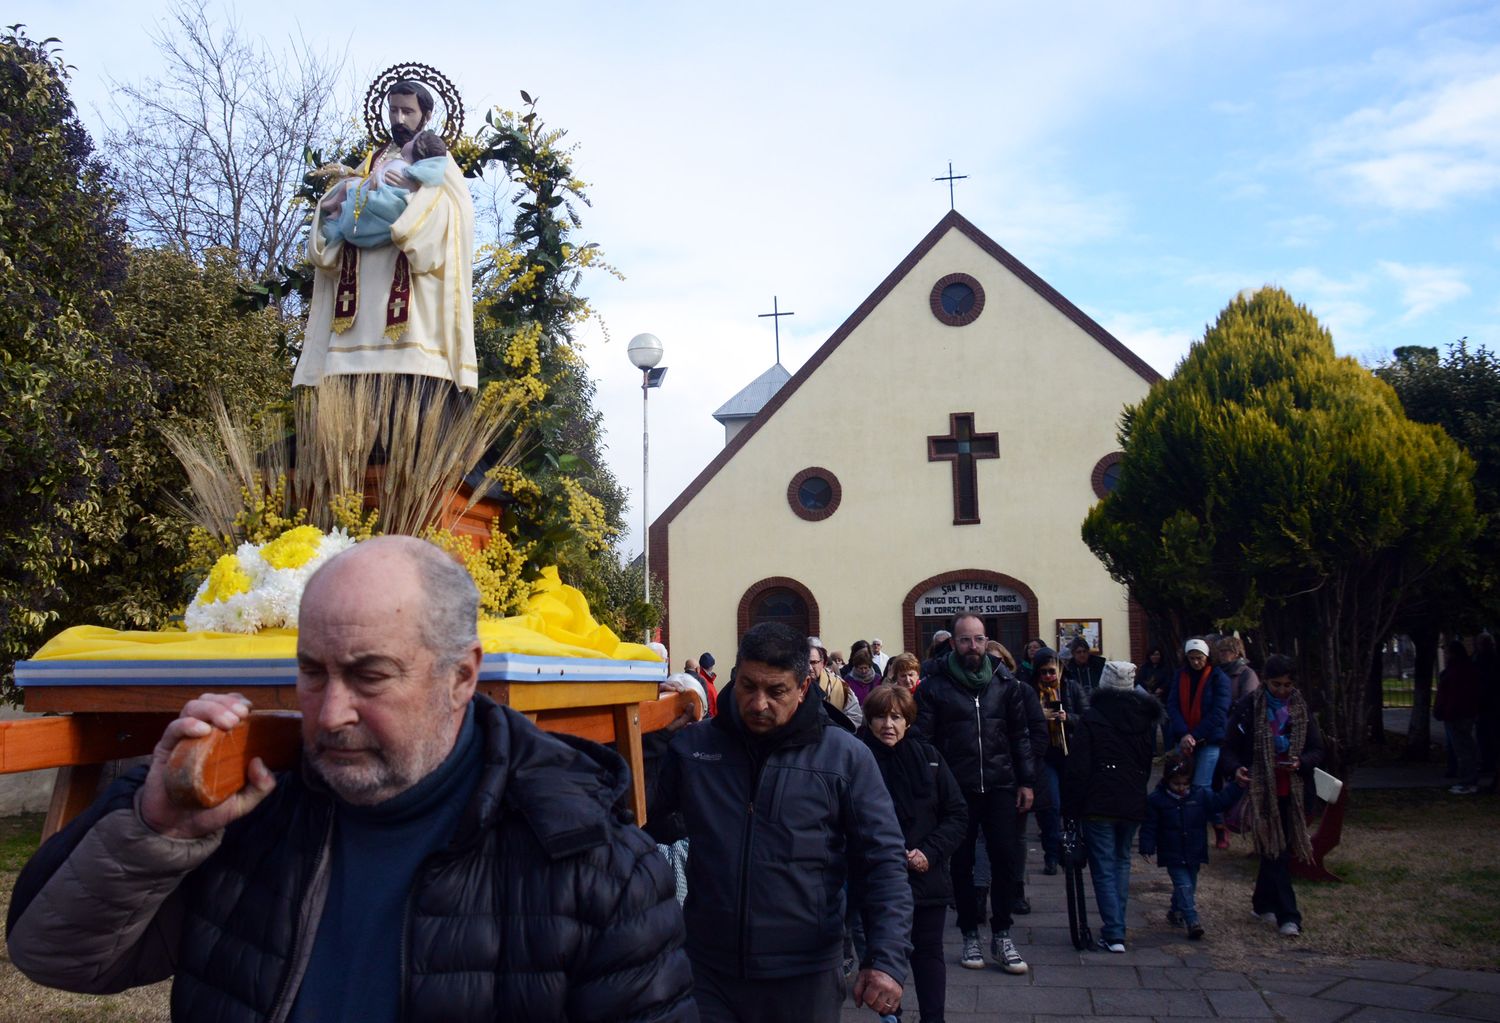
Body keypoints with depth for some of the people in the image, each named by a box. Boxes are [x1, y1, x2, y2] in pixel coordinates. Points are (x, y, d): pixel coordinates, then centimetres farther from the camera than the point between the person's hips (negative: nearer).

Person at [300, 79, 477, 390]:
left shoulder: (437, 158, 14)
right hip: (365, 276, 4)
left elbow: (459, 208, -3)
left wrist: (418, 189, -17)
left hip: (411, 282, -4)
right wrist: (332, 206, -1)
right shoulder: (373, 162, 27)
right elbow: (344, 203, 21)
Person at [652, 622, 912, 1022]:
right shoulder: (691, 745, 1)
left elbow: (884, 863, -3)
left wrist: (886, 959, -12)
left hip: (805, 977, 0)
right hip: (706, 972, 1)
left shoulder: (845, 756, -4)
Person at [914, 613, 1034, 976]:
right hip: (957, 789, -2)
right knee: (962, 864, 8)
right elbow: (924, 741, -5)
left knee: (1004, 860, 3)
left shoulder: (1004, 682, 5)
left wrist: (1025, 781, 5)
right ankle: (970, 935, 22)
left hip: (1000, 786, 2)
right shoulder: (935, 685, -4)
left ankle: (1001, 936, 17)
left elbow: (1020, 735, 9)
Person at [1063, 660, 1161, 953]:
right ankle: (1116, 926, 22)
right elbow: (1152, 762, 13)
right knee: (1122, 862, 18)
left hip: (1099, 803, -5)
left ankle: (1113, 934, -7)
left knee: (1104, 868, -1)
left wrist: (1071, 806, -4)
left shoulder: (1092, 717, -8)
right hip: (1134, 804, 5)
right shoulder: (1146, 718, 7)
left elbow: (1077, 766, -10)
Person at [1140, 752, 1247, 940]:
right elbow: (1149, 826, -8)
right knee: (1184, 887, -13)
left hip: (1194, 854, 4)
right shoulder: (1156, 799, -10)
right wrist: (1147, 847, -15)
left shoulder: (1200, 796, 0)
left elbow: (1221, 801, -1)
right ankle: (1192, 921, -16)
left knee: (1189, 887, 17)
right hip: (1172, 855, -4)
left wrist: (1238, 785, -12)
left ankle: (1175, 913, 37)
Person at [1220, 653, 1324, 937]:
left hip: (1291, 792, 4)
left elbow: (1317, 751, 6)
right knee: (1274, 850, -5)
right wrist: (1236, 768, -23)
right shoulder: (1249, 707, -6)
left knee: (1275, 849, 13)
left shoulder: (1301, 710, 4)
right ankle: (1288, 916, -3)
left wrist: (1300, 762, -15)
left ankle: (1262, 903, 31)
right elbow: (1230, 746, -3)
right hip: (1261, 791, -4)